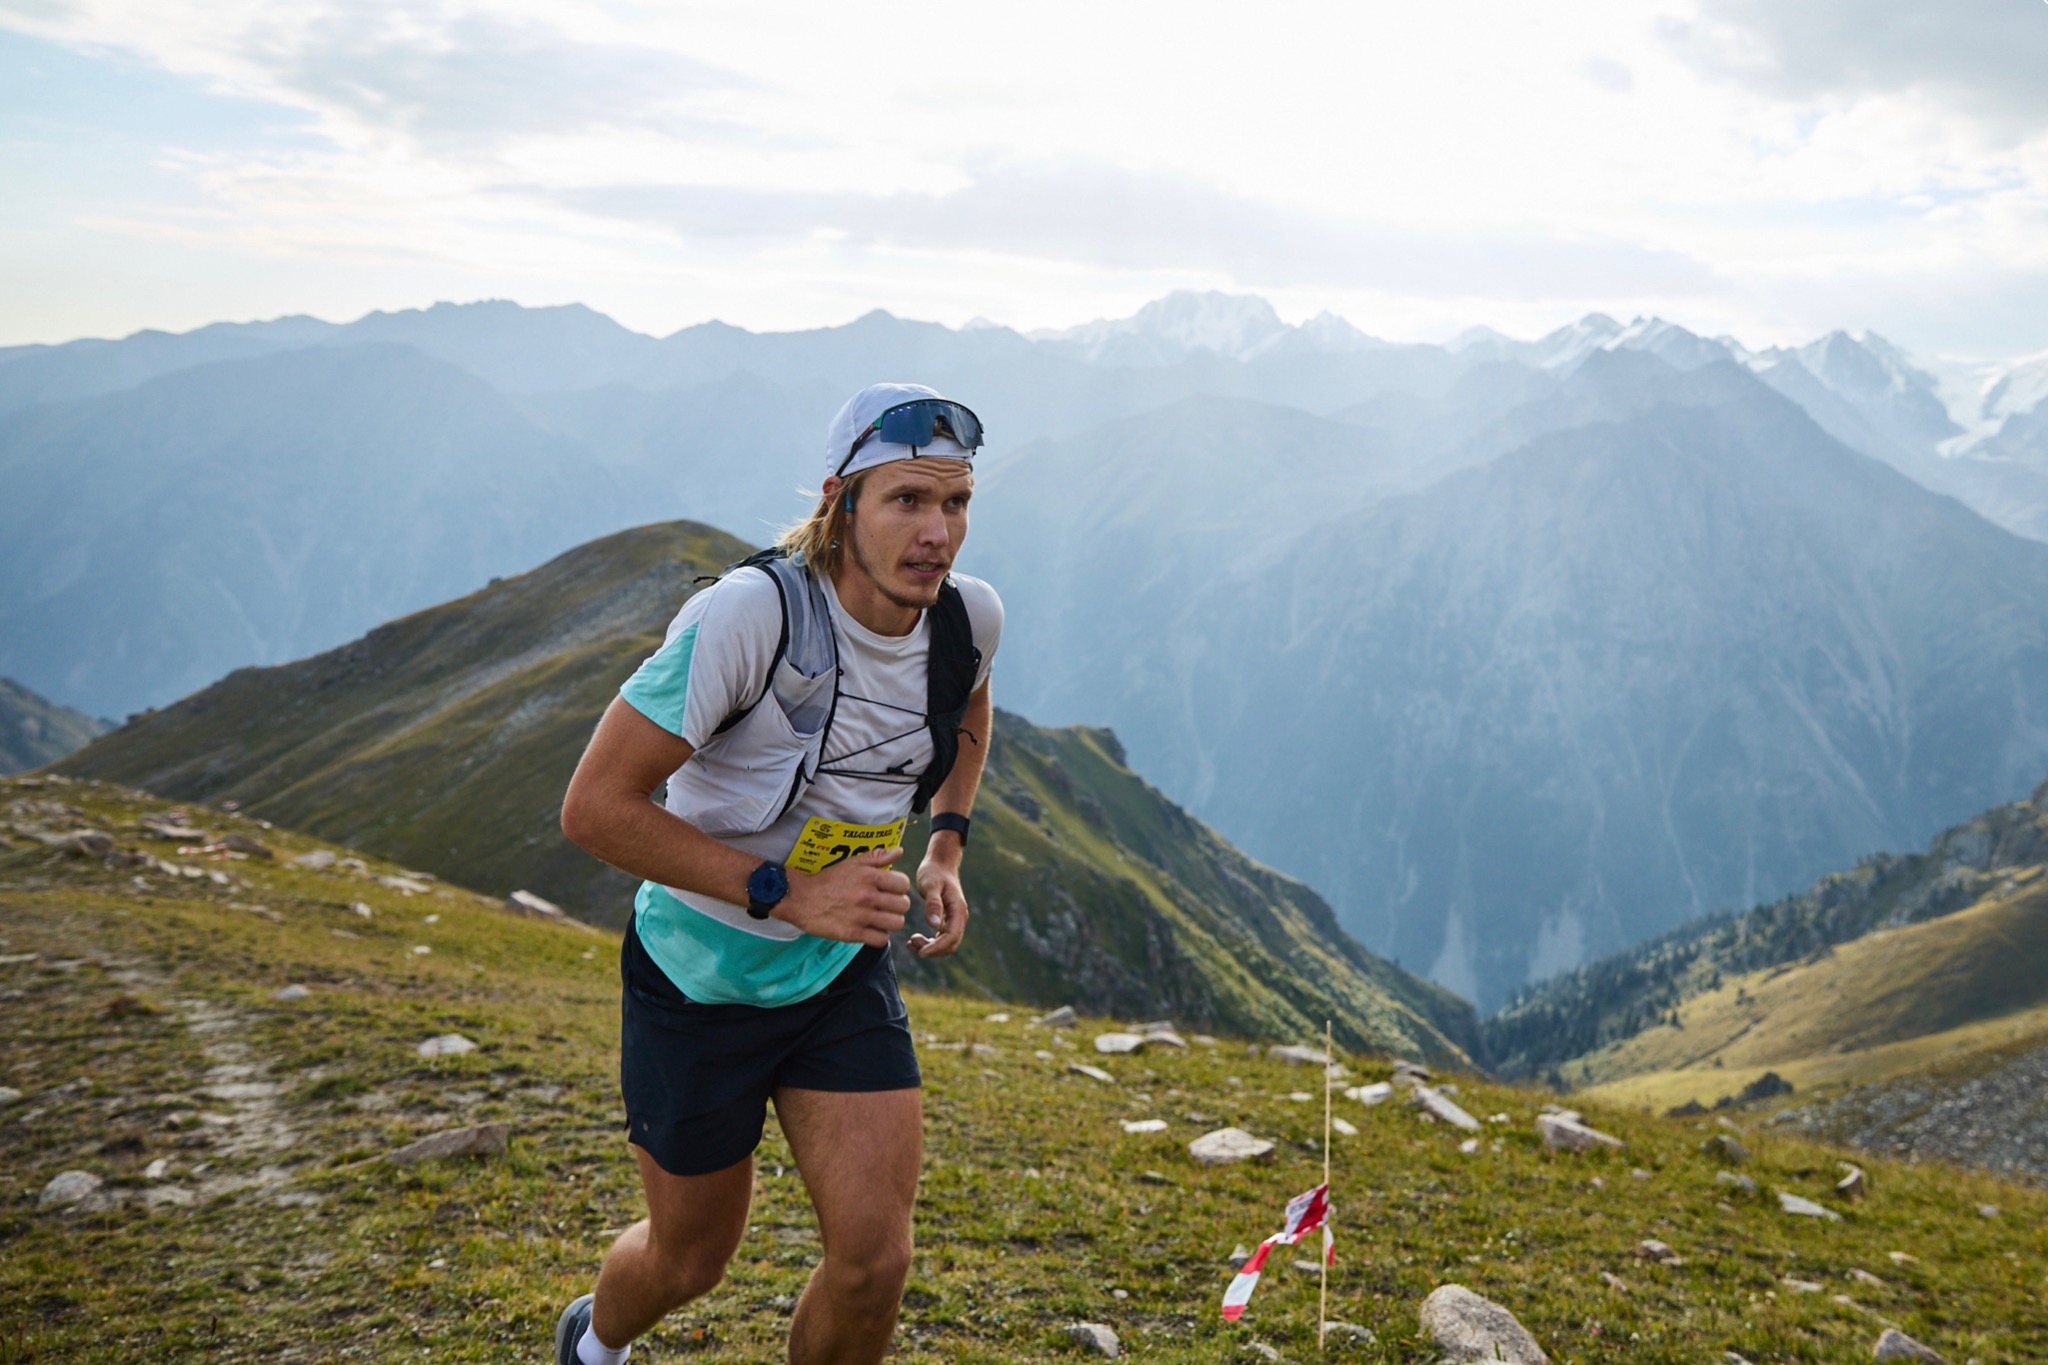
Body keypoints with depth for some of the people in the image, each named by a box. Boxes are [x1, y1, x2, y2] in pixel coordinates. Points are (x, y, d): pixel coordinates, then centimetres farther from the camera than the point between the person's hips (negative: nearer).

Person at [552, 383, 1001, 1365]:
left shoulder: (969, 617, -11)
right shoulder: (751, 612, -29)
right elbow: (594, 807, -26)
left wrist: (946, 850, 4)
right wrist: (787, 891, -29)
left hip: (844, 973, 4)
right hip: (701, 977, -3)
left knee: (875, 1258, -6)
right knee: (691, 1262, 16)